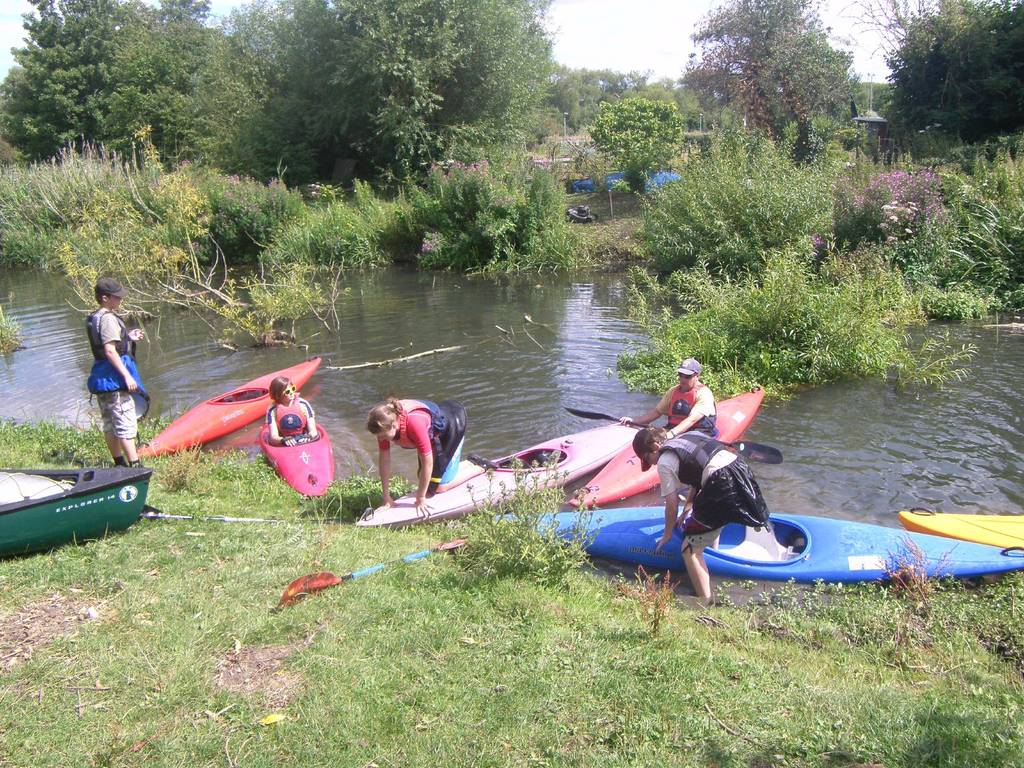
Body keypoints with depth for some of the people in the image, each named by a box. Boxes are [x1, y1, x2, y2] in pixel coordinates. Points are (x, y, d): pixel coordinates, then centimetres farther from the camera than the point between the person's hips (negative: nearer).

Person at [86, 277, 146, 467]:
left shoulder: (93, 318, 14)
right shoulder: (108, 319, -16)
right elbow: (110, 351, -23)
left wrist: (128, 337, 15)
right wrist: (127, 376, -24)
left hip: (100, 378, 10)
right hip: (114, 377, -10)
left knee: (110, 424, 16)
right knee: (126, 423, -9)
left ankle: (119, 463, 26)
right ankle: (135, 464, -9)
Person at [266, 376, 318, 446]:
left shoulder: (303, 405, -1)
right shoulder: (273, 411, -3)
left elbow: (313, 432, -2)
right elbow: (273, 437, -9)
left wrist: (309, 437, -25)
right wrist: (283, 440, -31)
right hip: (283, 447, 0)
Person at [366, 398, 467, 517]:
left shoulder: (414, 423, -44)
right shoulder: (385, 424, -24)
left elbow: (427, 462, -35)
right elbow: (384, 459, -15)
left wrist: (421, 499, -25)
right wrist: (387, 500, -12)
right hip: (434, 435, 7)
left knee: (440, 487, -9)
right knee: (423, 479, 10)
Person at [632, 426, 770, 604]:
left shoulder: (664, 462, 1)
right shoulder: (686, 437, 24)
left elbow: (672, 504, 7)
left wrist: (667, 533, 22)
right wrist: (687, 511, 37)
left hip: (722, 485, -9)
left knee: (691, 548, -1)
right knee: (711, 515, 39)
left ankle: (706, 603, -5)